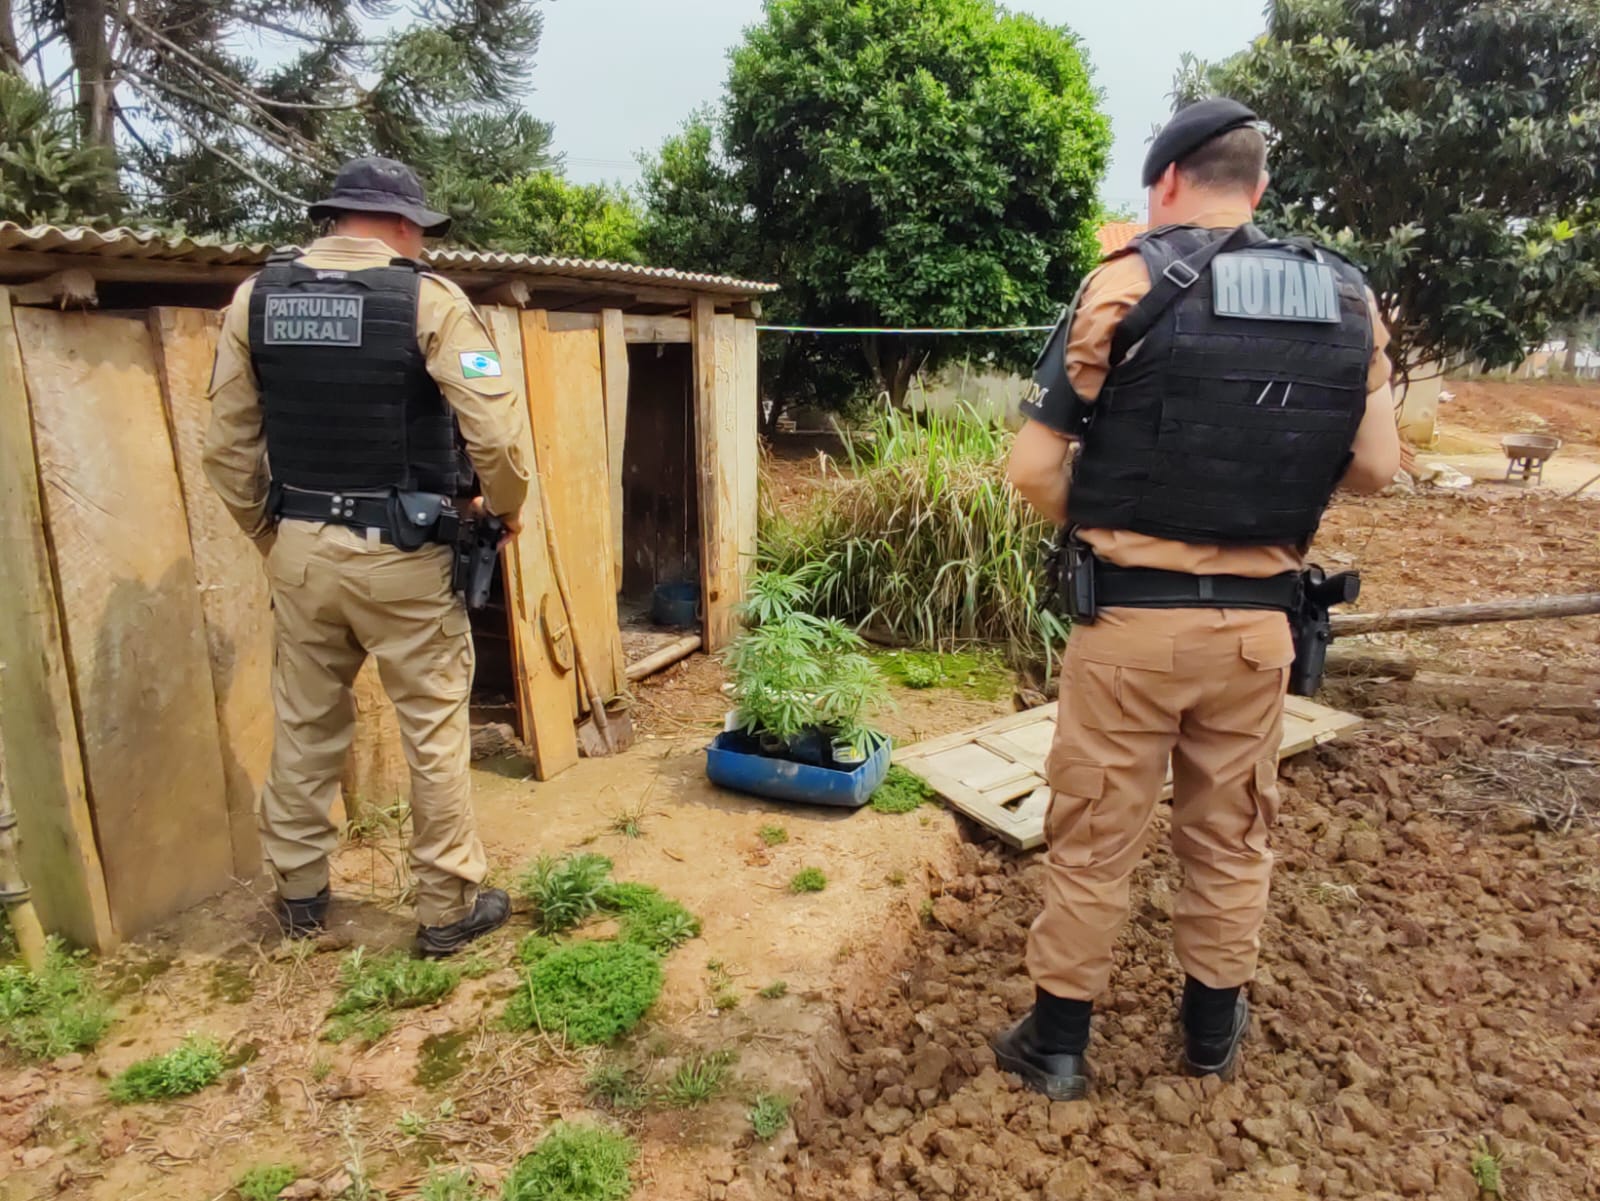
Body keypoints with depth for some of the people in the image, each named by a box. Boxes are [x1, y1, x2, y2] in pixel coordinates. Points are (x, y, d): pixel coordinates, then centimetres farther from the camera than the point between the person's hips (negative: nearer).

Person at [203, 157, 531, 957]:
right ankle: (448, 908, 19)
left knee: (304, 724, 18)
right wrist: (508, 506, 1)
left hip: (299, 549, 5)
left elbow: (228, 446, 4)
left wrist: (269, 533, 16)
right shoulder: (428, 301, -10)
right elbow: (497, 433, -17)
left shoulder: (257, 297, 4)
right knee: (434, 730, 8)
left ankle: (299, 893, 35)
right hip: (400, 555, -4)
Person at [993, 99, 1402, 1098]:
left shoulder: (1130, 284, -9)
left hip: (1131, 618, -4)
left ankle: (1059, 1042, 24)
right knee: (1232, 835, 20)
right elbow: (1376, 467, 6)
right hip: (1258, 622, 4)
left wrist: (1097, 526, 6)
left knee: (1093, 838, 9)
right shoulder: (1348, 300, 4)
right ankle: (1215, 1027, 37)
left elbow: (1032, 466, -12)